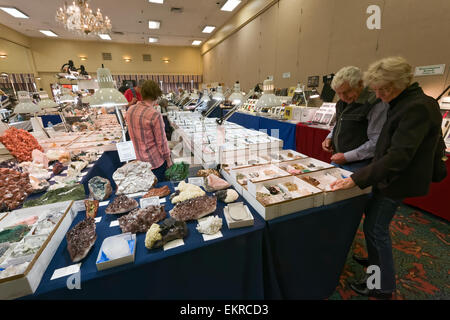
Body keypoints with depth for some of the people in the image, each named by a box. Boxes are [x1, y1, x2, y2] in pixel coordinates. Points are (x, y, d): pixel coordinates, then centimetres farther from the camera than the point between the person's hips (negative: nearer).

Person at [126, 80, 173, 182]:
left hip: (139, 159, 7)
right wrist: (168, 159, -5)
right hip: (155, 160, -7)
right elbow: (161, 141, -18)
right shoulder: (154, 115, -23)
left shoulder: (130, 110, 0)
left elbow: (132, 134, 10)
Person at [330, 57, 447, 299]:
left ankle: (383, 286, 21)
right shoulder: (405, 102, 7)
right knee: (372, 219, 21)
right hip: (389, 176, 10)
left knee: (375, 229, 2)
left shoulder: (417, 108, -23)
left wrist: (357, 179, -33)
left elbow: (398, 156, -30)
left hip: (396, 179, -9)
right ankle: (375, 261, 44)